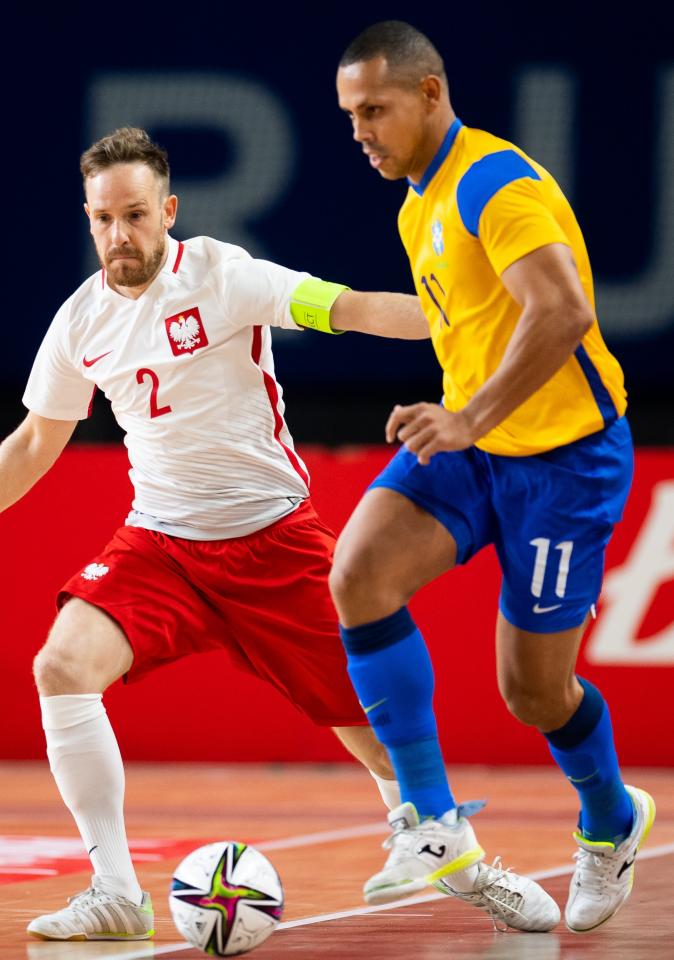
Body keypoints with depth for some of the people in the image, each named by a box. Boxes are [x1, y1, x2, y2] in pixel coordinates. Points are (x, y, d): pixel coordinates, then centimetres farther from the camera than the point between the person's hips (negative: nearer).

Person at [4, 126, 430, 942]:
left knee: (365, 716, -2)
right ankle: (115, 895, -15)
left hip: (272, 536, -3)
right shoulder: (80, 321, 2)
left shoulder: (220, 275, -12)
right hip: (159, 541, 3)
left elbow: (347, 308, -23)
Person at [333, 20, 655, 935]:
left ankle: (611, 823, 35)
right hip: (468, 446, 8)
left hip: (561, 455, -8)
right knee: (359, 571, -19)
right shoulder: (421, 205, 12)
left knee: (533, 688, 1)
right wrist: (449, 415, 16)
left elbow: (564, 313, -31)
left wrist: (473, 418, -34)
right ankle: (436, 830, -16)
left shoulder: (495, 182, -18)